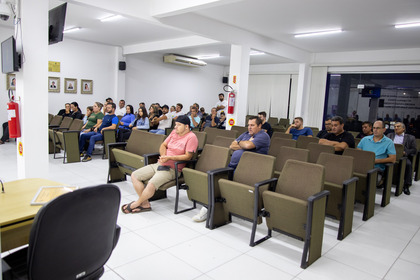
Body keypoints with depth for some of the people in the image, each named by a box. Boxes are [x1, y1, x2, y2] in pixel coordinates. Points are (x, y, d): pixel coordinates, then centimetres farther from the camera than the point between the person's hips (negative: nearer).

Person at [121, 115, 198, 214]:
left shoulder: (191, 137, -10)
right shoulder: (174, 132, 13)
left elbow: (188, 156, -15)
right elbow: (163, 145, 19)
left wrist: (169, 158, -21)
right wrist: (163, 155, -4)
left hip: (172, 169, -8)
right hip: (159, 164, 9)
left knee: (151, 185, -30)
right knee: (134, 175, 0)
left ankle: (136, 204, 0)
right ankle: (145, 204, 2)